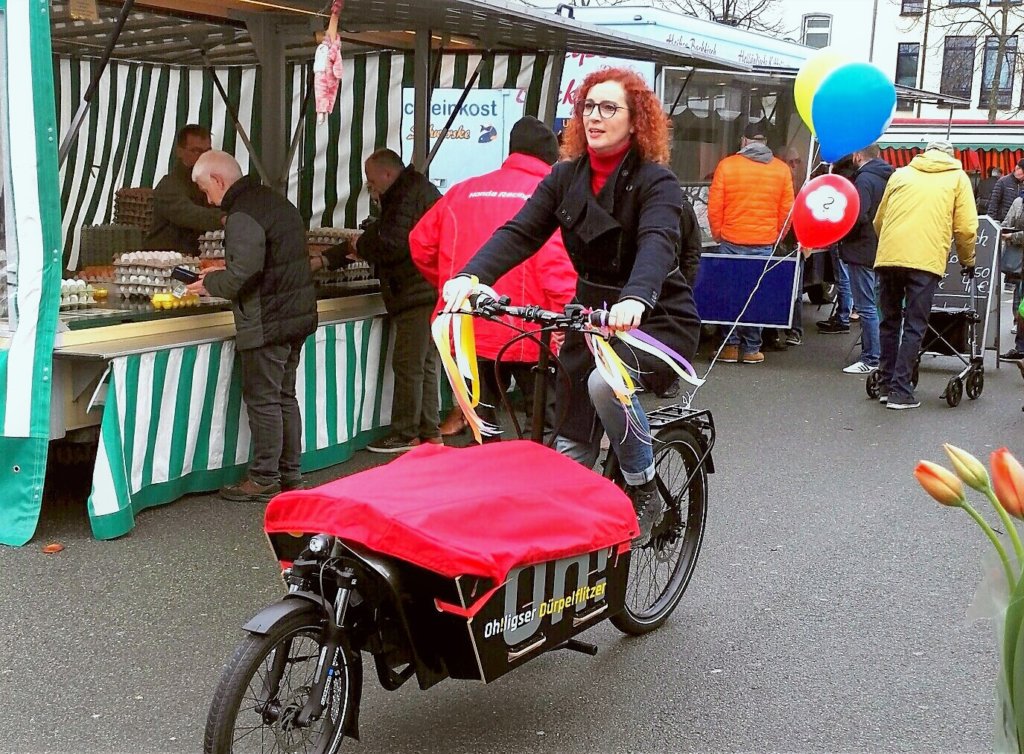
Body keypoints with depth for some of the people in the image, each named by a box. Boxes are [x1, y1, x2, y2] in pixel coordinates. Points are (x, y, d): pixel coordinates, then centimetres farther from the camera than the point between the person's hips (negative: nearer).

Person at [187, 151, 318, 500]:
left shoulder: (242, 216, -16)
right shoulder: (276, 201, 14)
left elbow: (242, 275, -24)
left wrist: (211, 283, -5)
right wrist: (222, 274, 16)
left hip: (267, 323, -10)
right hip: (298, 315, 10)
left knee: (262, 400, 0)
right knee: (285, 396, 16)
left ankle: (264, 479, 8)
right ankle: (291, 474, 22)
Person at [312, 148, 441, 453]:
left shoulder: (410, 194, -12)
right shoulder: (407, 194, 22)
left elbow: (392, 243, -23)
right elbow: (376, 233, 22)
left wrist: (359, 246, -2)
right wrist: (321, 261, 17)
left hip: (419, 294, -11)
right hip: (429, 293, 11)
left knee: (407, 364, -5)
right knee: (424, 363, 14)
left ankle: (405, 434, 2)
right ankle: (429, 431, 20)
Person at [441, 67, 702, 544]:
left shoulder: (655, 182, -13)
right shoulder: (566, 177, 2)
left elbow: (657, 243, -32)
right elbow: (520, 232, -10)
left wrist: (634, 299, -53)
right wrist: (470, 275, -29)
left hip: (656, 320, -5)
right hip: (592, 314, 5)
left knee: (606, 383, -35)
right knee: (571, 448, 5)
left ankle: (644, 492, -12)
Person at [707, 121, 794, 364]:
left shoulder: (727, 165, -3)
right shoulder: (781, 169, 2)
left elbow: (714, 206, -3)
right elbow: (787, 210, 3)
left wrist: (718, 234, 11)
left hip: (731, 242, -1)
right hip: (765, 244, 1)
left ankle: (730, 346, 10)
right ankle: (751, 348, 11)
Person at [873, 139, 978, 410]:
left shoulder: (900, 174, 20)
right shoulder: (958, 177, 12)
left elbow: (879, 220, 22)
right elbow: (966, 228, 5)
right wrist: (968, 261, 20)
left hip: (888, 256, 3)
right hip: (925, 261, -3)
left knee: (890, 321, 15)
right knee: (915, 326, 2)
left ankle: (886, 385, 19)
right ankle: (900, 392, -1)